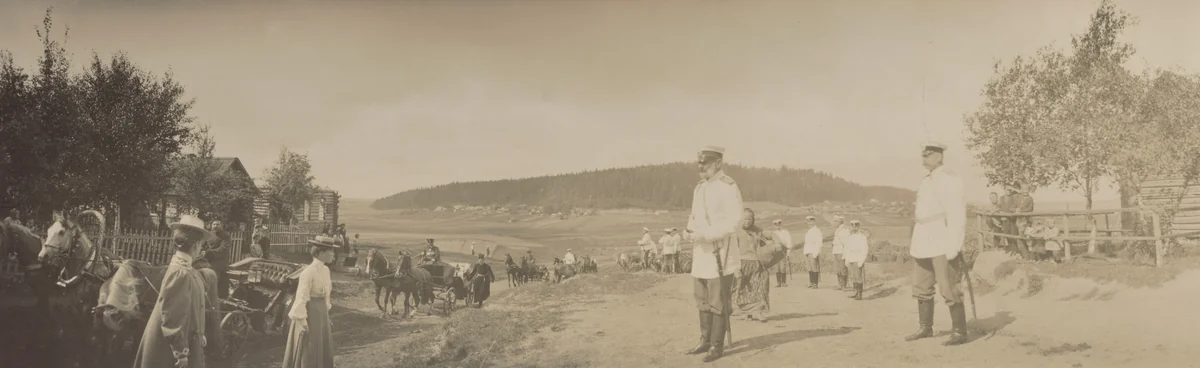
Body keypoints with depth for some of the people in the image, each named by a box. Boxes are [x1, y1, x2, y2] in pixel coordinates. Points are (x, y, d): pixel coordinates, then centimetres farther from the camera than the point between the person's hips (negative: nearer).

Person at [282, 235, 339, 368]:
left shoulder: (325, 270, 6)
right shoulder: (308, 272, -19)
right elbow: (301, 298, -19)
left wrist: (326, 315, 18)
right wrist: (302, 323, -20)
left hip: (322, 315, 8)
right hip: (309, 314, -8)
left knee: (323, 353, 13)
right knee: (308, 354, 2)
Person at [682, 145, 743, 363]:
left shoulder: (727, 187, -13)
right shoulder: (700, 187, 13)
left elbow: (734, 222, -19)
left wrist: (704, 234, -21)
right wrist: (691, 229, 0)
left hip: (720, 253, -8)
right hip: (701, 253, 8)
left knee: (718, 303, -1)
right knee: (703, 301, 15)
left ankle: (717, 346, 8)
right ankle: (705, 341, 26)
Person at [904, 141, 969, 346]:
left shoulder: (949, 180, -8)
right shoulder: (926, 181, 16)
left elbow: (957, 214, -14)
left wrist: (953, 247, -18)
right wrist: (915, 243, 16)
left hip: (942, 244, -9)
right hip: (923, 244, 9)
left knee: (949, 289, -8)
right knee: (921, 288, 12)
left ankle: (960, 332, -2)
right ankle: (926, 328, 22)